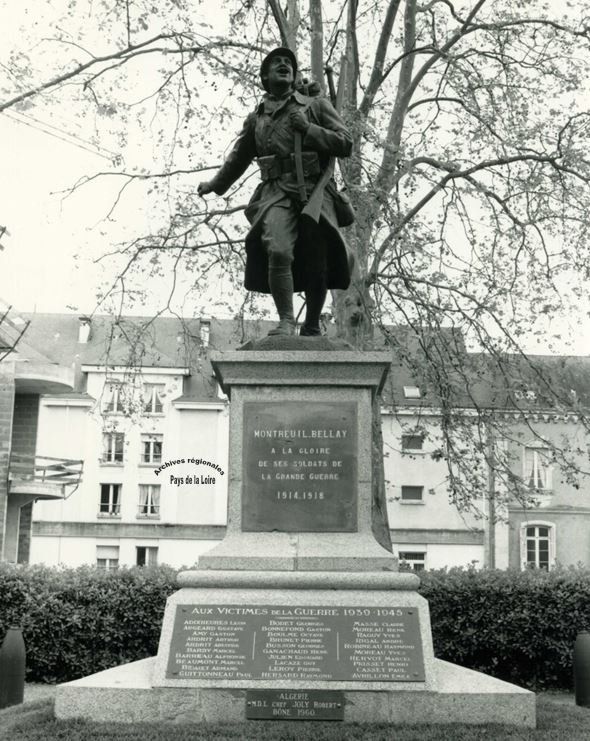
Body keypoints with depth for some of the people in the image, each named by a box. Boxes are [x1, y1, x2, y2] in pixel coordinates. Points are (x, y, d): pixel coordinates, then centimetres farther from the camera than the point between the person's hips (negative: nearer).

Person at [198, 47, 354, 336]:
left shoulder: (317, 105, 15)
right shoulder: (256, 118, 20)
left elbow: (345, 144, 8)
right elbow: (238, 158, 35)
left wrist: (309, 129, -3)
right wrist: (215, 185, 46)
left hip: (315, 190, 0)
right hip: (276, 193, 1)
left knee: (317, 263, -4)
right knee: (278, 252, -25)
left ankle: (312, 328, 11)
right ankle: (286, 321, -19)